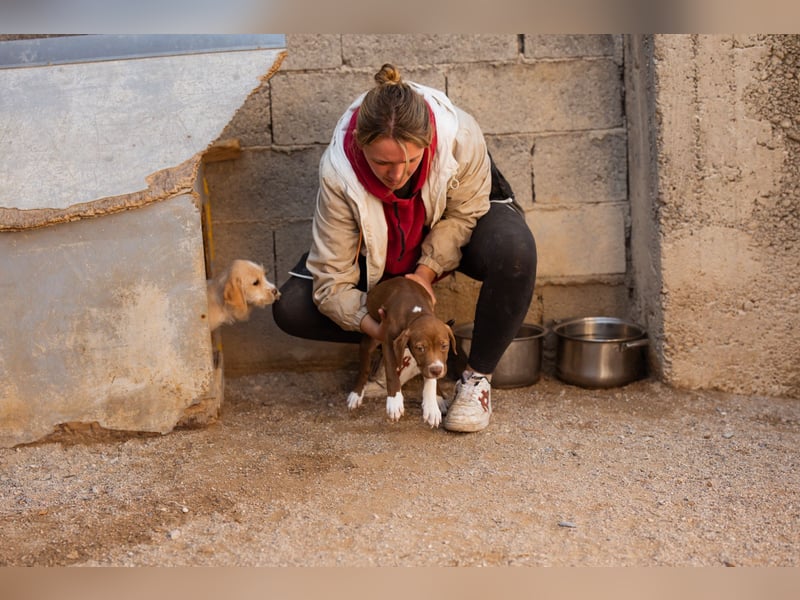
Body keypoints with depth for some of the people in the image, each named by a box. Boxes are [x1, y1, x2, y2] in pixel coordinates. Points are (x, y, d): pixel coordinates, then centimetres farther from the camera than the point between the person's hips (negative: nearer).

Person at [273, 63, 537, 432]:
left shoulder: (461, 135, -36)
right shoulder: (337, 173, -34)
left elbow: (464, 213, -17)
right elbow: (333, 280, -28)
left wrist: (427, 271, -30)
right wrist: (376, 328, -43)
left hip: (455, 235, 0)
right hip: (383, 253, 1)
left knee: (513, 247, -38)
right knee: (291, 309, -18)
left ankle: (477, 377, -18)